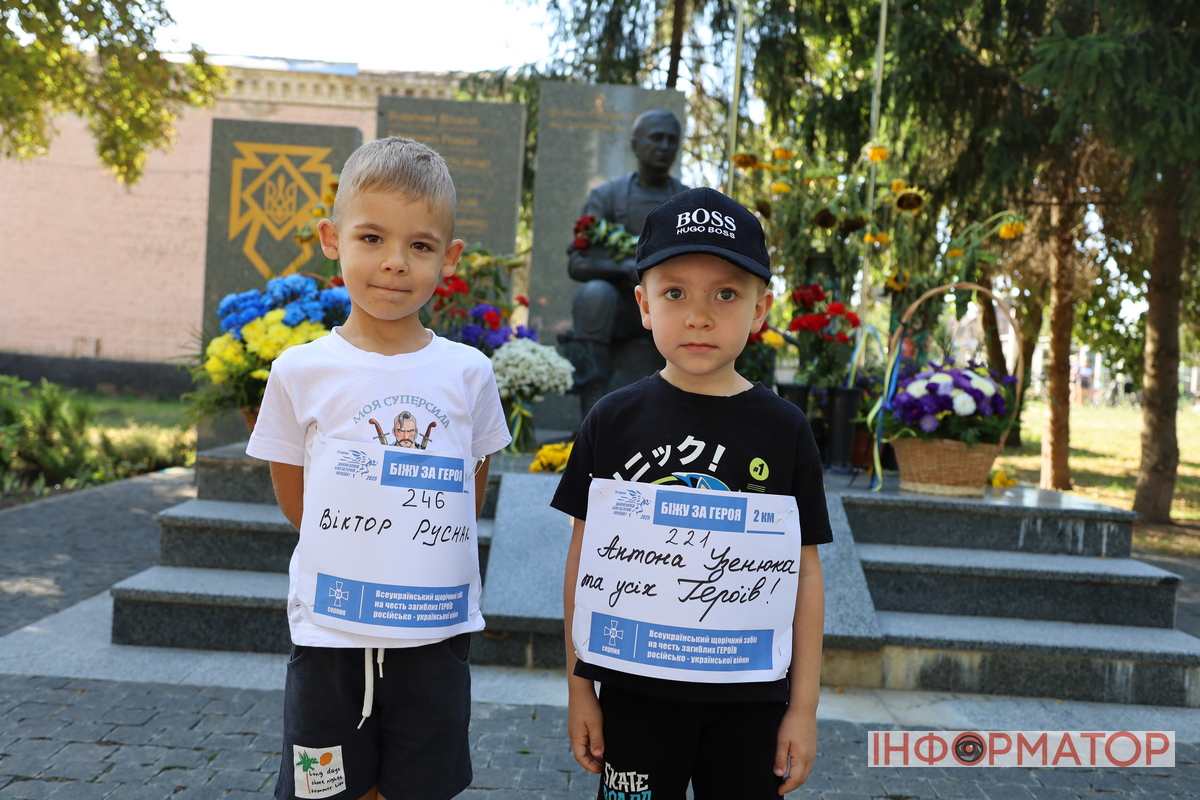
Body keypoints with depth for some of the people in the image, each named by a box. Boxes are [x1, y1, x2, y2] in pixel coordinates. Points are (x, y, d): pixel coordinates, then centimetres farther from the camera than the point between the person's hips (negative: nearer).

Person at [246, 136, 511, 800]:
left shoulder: (468, 373, -1)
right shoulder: (301, 371, -4)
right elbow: (294, 502, 6)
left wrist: (420, 563, 7)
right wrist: (351, 563, 4)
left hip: (434, 637, 1)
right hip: (328, 636, -1)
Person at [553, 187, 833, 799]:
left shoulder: (783, 431, -4)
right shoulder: (614, 421, -4)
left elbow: (804, 573, 1)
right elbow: (584, 557, 1)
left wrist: (803, 707, 0)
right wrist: (579, 690, 2)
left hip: (750, 700, 1)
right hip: (634, 693, 0)